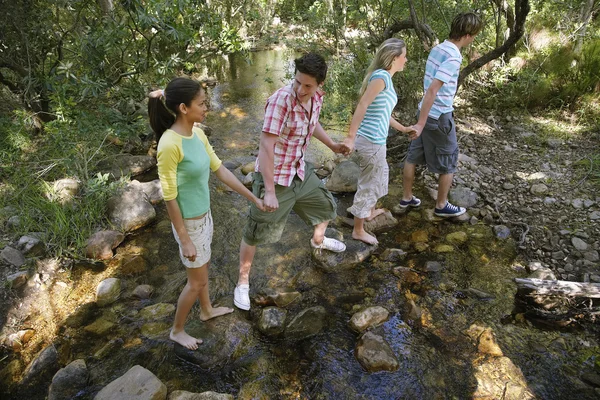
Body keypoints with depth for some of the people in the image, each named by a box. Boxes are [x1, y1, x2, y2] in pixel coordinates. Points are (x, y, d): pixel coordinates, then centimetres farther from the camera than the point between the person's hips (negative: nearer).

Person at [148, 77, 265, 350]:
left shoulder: (198, 135, -3)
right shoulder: (170, 144, -28)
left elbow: (220, 170, 5)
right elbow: (169, 197, -22)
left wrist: (253, 198, 7)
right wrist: (185, 240, -17)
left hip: (204, 215, 8)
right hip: (189, 222, -8)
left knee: (202, 267, 27)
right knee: (197, 281, 11)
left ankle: (206, 310, 53)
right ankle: (177, 331, 35)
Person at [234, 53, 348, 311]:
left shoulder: (317, 98, -5)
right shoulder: (281, 100, -28)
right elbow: (266, 147, -29)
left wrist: (332, 145, 23)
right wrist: (269, 191, -30)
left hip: (300, 170, 7)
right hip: (274, 176, -7)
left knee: (325, 205, 24)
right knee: (256, 232, 3)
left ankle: (318, 240, 57)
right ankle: (243, 281, 25)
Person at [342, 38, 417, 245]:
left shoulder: (385, 78, 12)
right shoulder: (381, 76, -17)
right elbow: (362, 106, -24)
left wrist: (403, 129, 28)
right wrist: (350, 137, -29)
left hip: (373, 139, 10)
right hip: (371, 141, -10)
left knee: (380, 174, 28)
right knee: (369, 183, 3)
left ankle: (370, 211, 49)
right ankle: (358, 230, 19)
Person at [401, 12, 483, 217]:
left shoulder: (437, 48, 5)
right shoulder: (453, 58, -21)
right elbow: (432, 90, -29)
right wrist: (421, 123, -29)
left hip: (426, 111, 9)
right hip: (440, 117, -8)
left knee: (413, 157, 15)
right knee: (448, 163, 8)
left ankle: (406, 198, 29)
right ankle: (442, 206, 21)